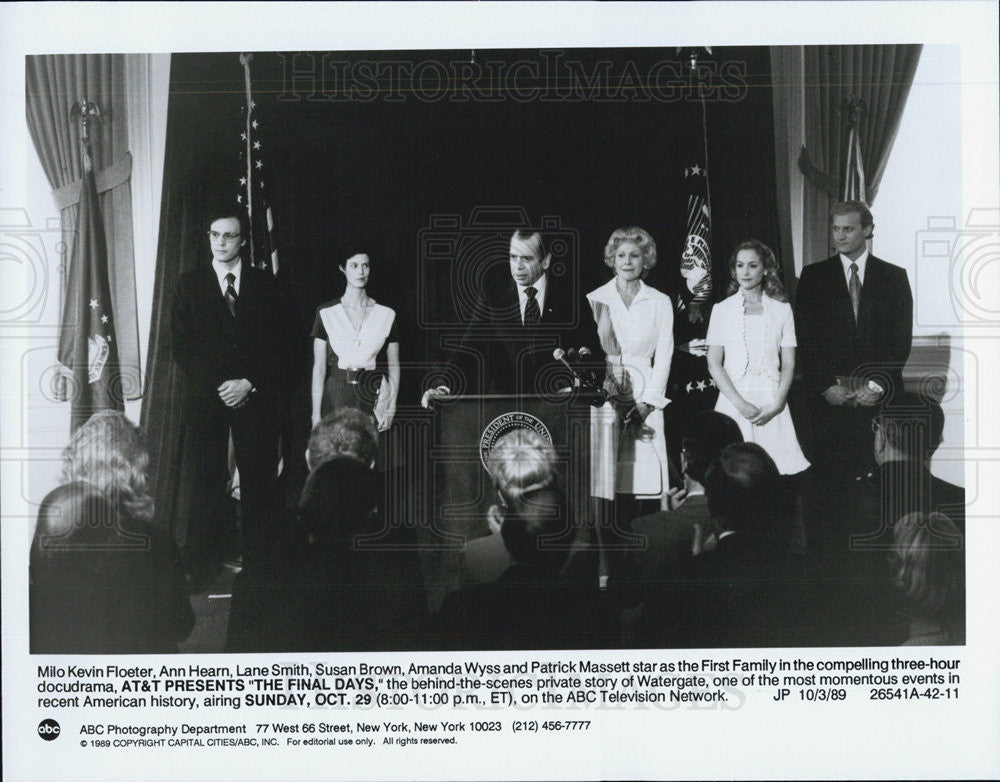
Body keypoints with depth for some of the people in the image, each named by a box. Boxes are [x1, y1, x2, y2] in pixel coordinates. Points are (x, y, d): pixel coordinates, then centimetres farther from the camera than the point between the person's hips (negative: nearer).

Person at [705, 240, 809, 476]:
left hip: (771, 402, 1)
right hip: (733, 400, -1)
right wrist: (740, 403, -10)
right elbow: (714, 364, 2)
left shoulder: (781, 309, 10)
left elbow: (788, 364, 6)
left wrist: (776, 405, -8)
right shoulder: (722, 310, 7)